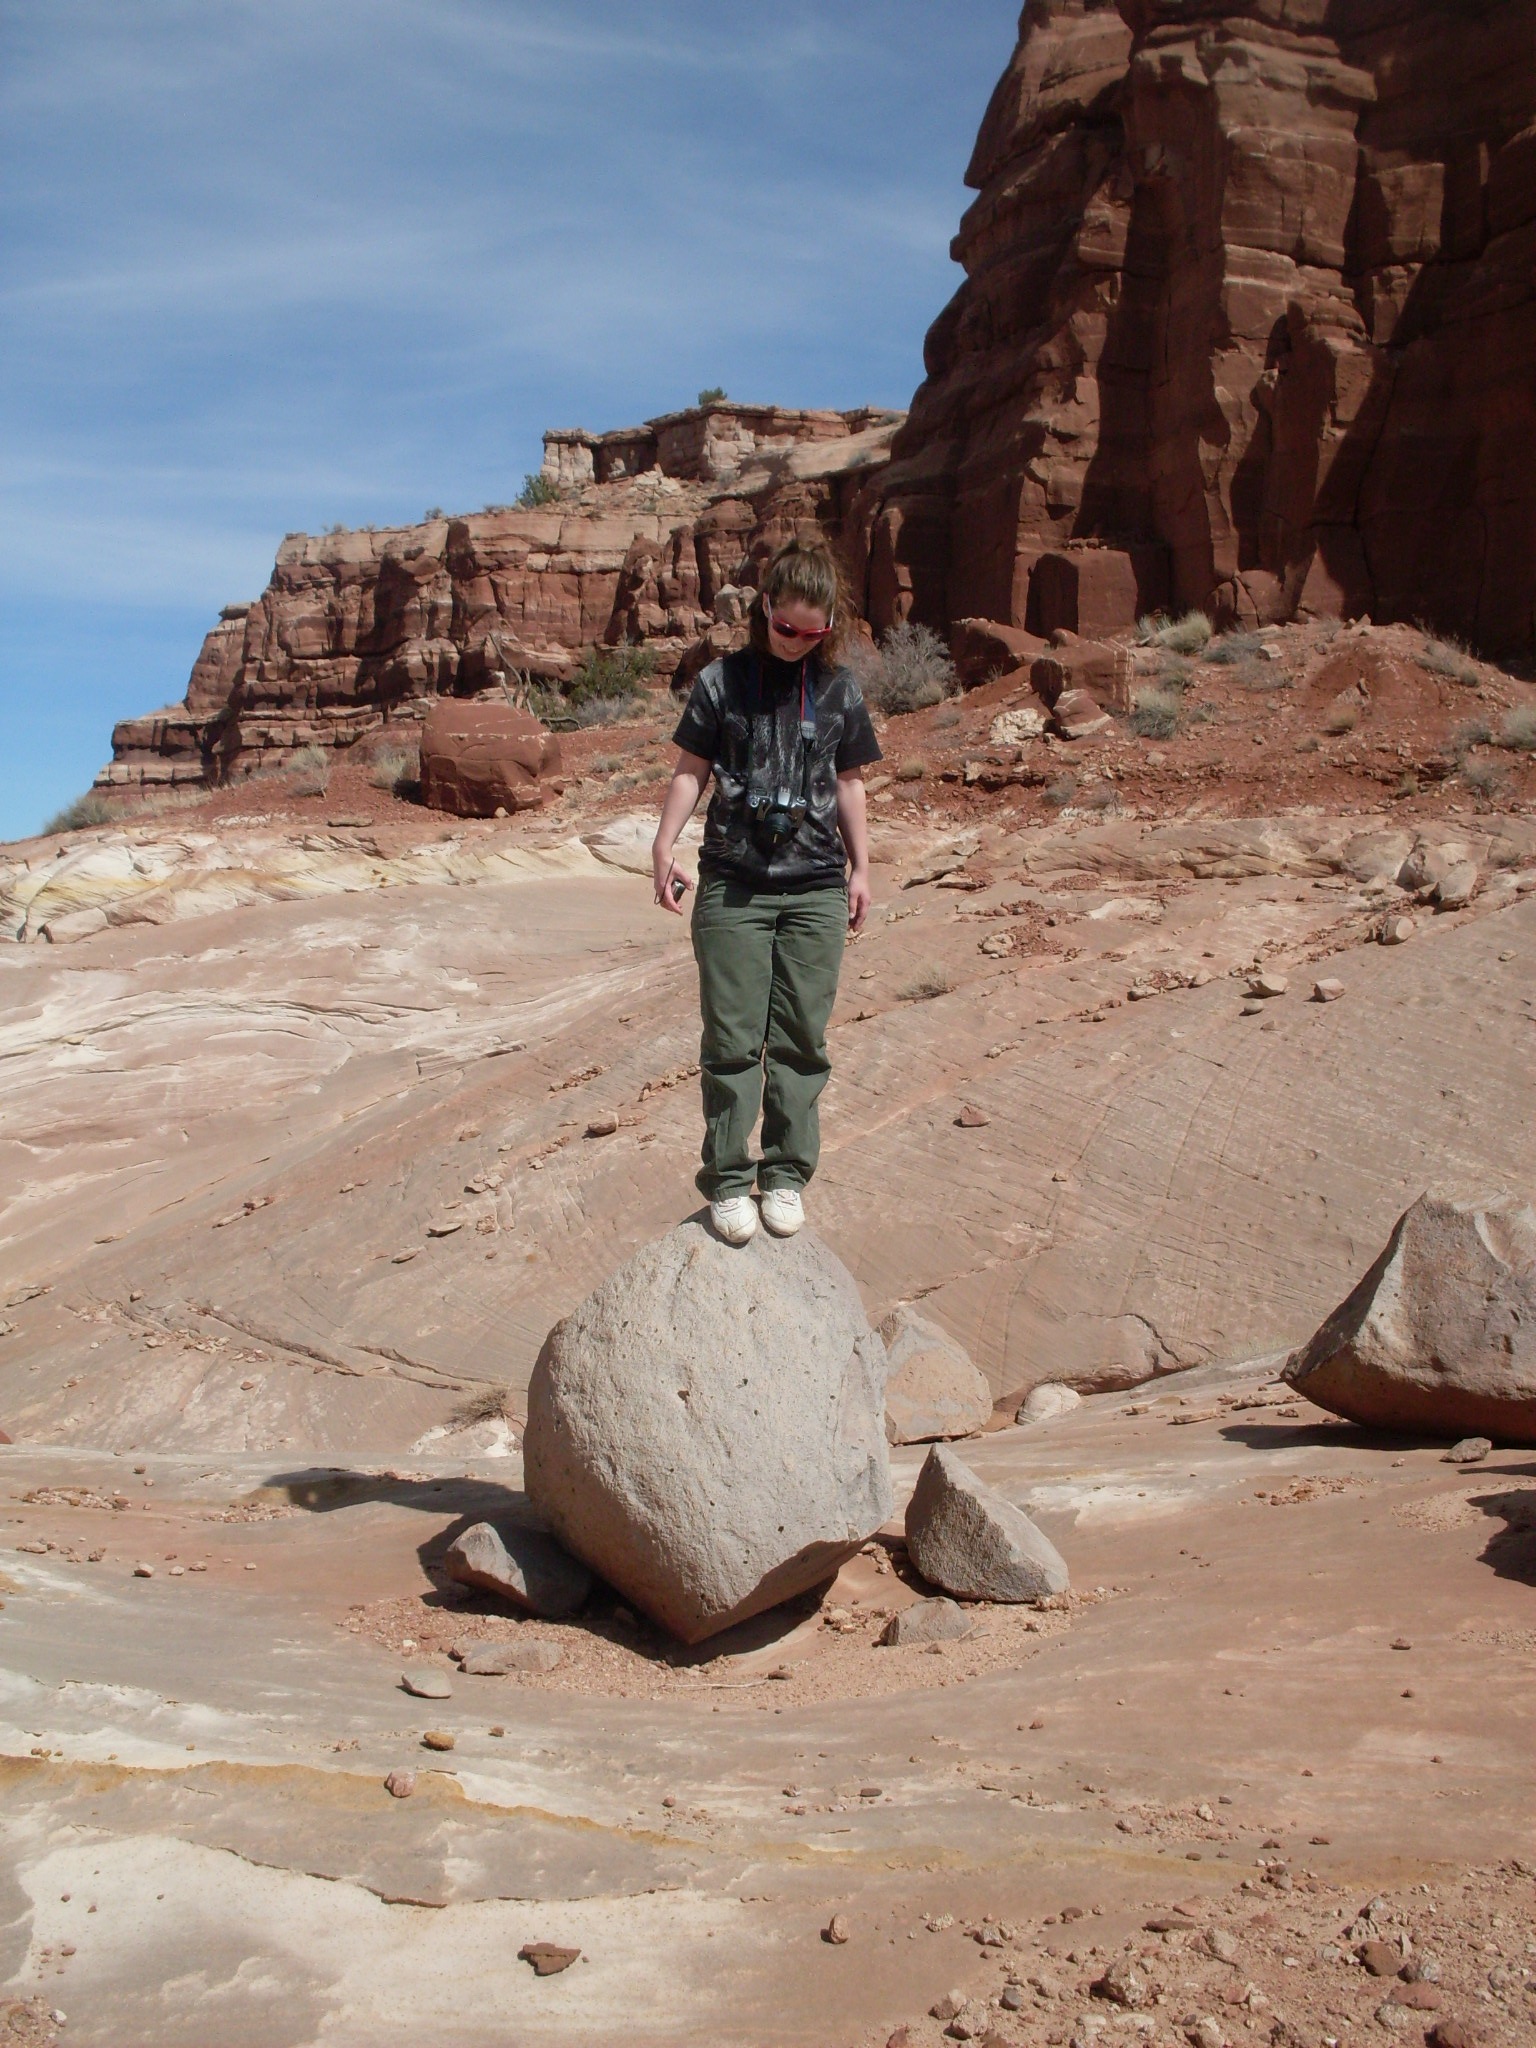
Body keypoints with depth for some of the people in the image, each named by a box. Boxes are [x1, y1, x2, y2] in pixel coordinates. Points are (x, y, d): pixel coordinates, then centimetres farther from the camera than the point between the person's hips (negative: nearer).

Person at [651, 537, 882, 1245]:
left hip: (815, 888, 2)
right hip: (732, 885, -2)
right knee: (732, 1038, -2)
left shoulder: (840, 688, 8)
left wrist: (861, 866, 14)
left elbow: (848, 783, 15)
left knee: (802, 1038, 4)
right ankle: (728, 1180, 6)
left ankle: (786, 1175, 14)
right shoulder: (723, 681, 2)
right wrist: (664, 846, -6)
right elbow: (691, 769, 4)